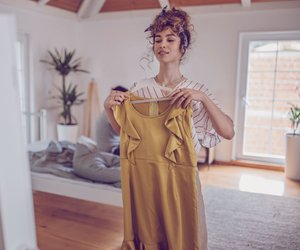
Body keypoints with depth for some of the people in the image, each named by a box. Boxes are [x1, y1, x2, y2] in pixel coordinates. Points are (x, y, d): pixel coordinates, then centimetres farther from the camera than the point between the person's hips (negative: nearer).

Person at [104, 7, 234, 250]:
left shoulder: (196, 90, -5)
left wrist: (203, 98, -28)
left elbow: (228, 132, -16)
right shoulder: (140, 89, -1)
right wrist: (109, 107, -12)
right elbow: (122, 131, 6)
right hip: (145, 176, 2)